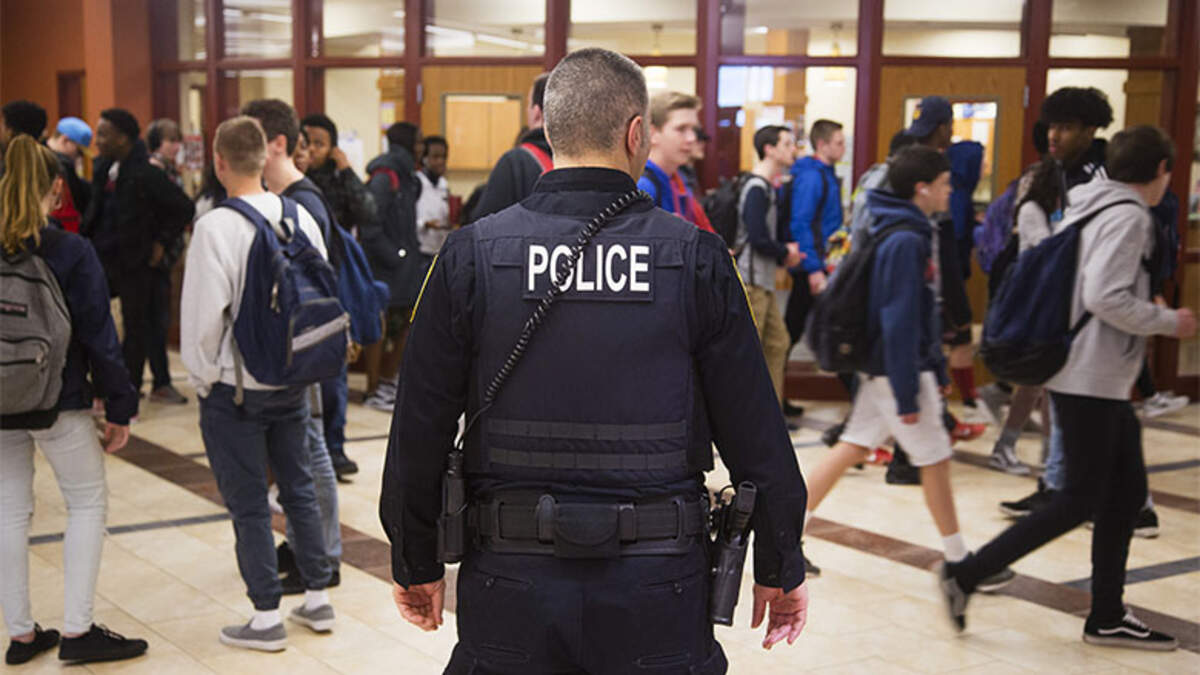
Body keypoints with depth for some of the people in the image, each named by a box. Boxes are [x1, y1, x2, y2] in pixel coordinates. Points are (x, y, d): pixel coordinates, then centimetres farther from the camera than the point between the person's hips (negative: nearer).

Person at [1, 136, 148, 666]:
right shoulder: (71, 251, -12)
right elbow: (98, 335, -11)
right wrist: (120, 407, -4)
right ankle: (77, 631, 4)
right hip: (58, 403, -4)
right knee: (87, 503, 9)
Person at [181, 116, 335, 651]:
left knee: (249, 504, 5)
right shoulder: (300, 217, -2)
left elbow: (204, 314, -16)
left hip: (235, 388, -5)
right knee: (299, 489, 17)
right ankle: (317, 599, 26)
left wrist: (202, 378, -1)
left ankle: (266, 618, 14)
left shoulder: (216, 227, -18)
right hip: (292, 380, 6)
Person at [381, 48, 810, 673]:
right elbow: (755, 435, -3)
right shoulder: (694, 259, -7)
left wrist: (415, 564, 13)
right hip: (656, 597, 0)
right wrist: (781, 569, 10)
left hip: (511, 594, 1)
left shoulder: (471, 256, -5)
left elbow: (418, 432, -1)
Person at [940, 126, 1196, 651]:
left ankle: (1107, 617, 19)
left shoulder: (1087, 208, 14)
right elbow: (1105, 296, -24)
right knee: (1080, 500, -4)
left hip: (1101, 379, 10)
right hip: (1091, 379, -10)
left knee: (1126, 491, 13)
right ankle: (966, 574, -2)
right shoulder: (1127, 216, -14)